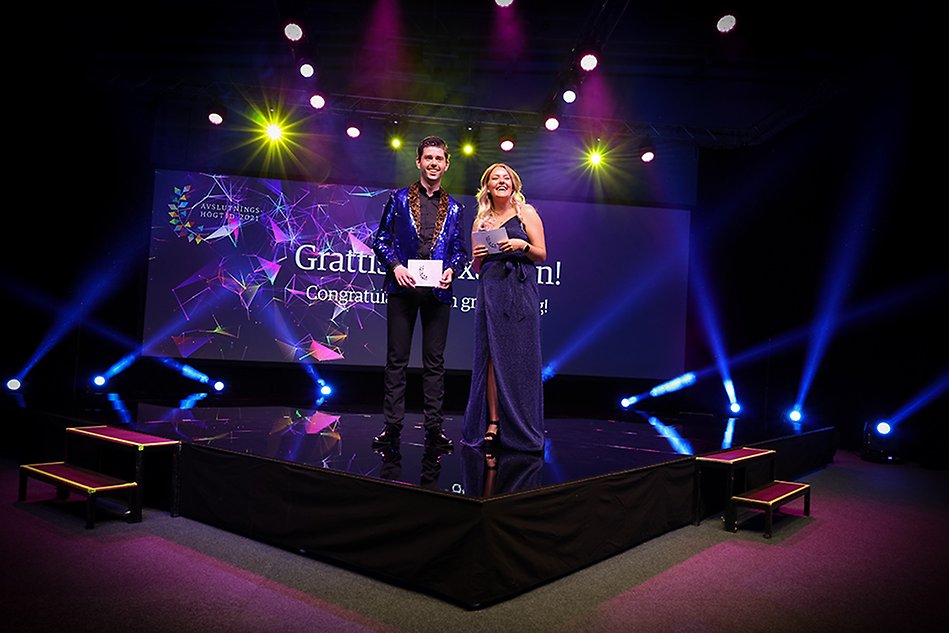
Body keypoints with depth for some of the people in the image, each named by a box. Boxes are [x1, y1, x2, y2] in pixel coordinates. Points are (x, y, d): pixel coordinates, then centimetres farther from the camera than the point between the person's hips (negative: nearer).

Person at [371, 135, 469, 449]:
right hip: (403, 287, -1)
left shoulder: (454, 208, 13)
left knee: (435, 361, 4)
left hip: (437, 291, 2)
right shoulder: (399, 199, 9)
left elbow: (460, 250, 13)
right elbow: (381, 240, 6)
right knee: (396, 359, 2)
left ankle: (433, 426, 11)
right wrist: (395, 266, -10)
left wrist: (451, 270, -7)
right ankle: (392, 425, 8)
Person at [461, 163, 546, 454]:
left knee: (519, 358, -4)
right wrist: (478, 256, -3)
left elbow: (542, 255, 4)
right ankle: (492, 424, 1)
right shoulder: (480, 221, 17)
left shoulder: (526, 212, 9)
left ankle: (521, 430, 4)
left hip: (520, 291, -3)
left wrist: (522, 245, -13)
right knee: (491, 356, -2)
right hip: (490, 291, 3)